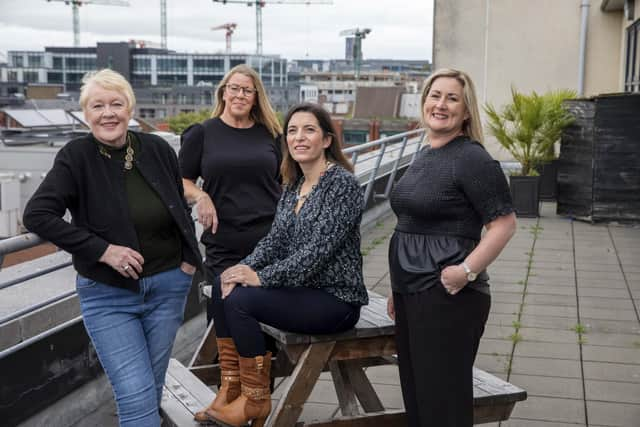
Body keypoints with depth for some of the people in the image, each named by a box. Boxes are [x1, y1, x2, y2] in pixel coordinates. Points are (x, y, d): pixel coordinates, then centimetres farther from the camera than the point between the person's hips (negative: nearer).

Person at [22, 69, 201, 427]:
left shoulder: (158, 150, -1)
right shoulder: (76, 157, -10)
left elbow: (182, 210, 13)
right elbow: (37, 215, -15)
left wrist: (189, 261, 5)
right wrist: (102, 250, -20)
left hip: (167, 287, 3)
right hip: (108, 294, -3)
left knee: (151, 390, 15)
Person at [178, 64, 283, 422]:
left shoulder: (270, 134, 10)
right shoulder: (202, 134, 5)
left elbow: (285, 183, 16)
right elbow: (182, 181, 7)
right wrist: (200, 196, -14)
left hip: (270, 242, 1)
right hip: (225, 245, -1)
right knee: (226, 312, 4)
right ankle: (231, 388, 21)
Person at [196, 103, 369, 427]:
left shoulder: (342, 184, -15)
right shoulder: (293, 185, 11)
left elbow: (319, 249, -22)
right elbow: (275, 239, 7)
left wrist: (261, 277, -21)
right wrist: (245, 268, -11)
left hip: (336, 299, -8)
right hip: (301, 289, 8)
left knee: (239, 300, -21)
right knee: (224, 289, -8)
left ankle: (255, 400, -5)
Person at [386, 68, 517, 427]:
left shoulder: (472, 158, -12)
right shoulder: (425, 157, 14)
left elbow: (505, 223, -16)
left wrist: (467, 271, -23)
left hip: (448, 297, -9)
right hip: (412, 294, 9)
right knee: (415, 395, 16)